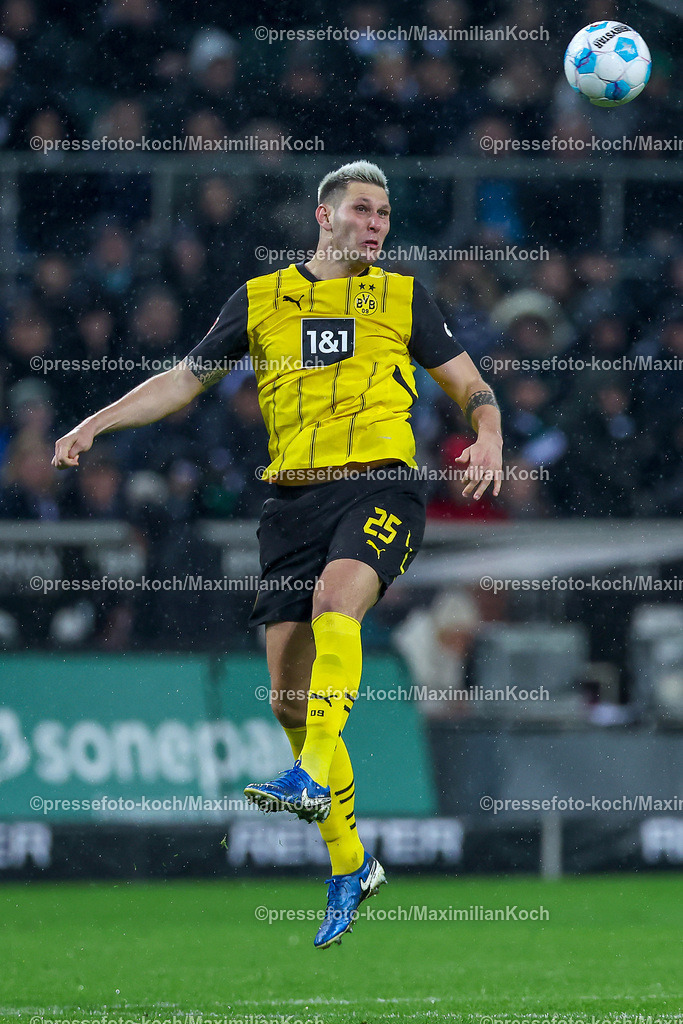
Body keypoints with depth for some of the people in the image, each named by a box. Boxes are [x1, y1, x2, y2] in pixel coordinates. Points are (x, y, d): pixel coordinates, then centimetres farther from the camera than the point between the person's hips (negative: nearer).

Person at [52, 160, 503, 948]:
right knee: (287, 695, -3)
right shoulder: (261, 299, 14)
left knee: (336, 591, -35)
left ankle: (313, 776, -42)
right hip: (292, 497, 3)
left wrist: (488, 435, -6)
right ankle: (349, 866, 9)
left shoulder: (403, 298, 11)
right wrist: (96, 424, 13)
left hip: (379, 488, -3)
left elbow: (469, 385, 15)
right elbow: (187, 378, 21)